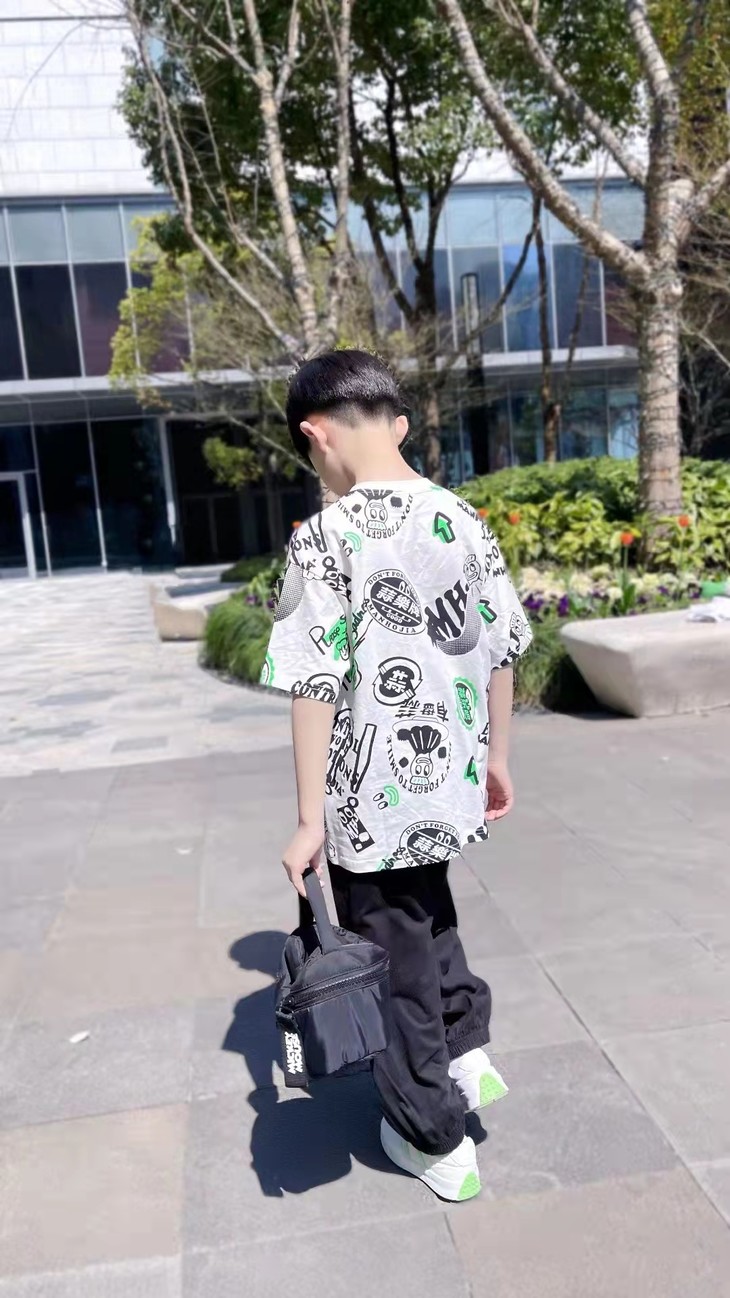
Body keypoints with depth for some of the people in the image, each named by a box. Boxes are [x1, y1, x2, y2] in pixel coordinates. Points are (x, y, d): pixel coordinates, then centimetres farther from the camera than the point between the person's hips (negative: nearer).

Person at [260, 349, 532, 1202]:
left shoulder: (326, 539, -18)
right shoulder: (466, 522, 0)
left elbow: (317, 688, -18)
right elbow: (503, 653, 5)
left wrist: (310, 820, -10)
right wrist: (496, 760, 17)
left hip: (372, 802, -5)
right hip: (448, 784, 6)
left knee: (395, 968, 14)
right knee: (426, 914, 33)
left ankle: (435, 1140, 33)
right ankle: (466, 1048, 37)